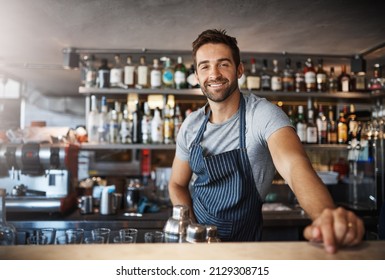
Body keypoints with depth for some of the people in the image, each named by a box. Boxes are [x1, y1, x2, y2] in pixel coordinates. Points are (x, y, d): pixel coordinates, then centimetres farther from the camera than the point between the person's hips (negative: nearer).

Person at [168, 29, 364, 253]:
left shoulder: (263, 114, -15)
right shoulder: (191, 125, -1)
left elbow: (295, 164, -31)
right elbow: (177, 185, 7)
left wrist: (327, 216, -50)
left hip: (244, 240, -3)